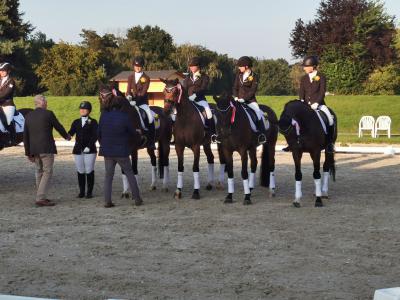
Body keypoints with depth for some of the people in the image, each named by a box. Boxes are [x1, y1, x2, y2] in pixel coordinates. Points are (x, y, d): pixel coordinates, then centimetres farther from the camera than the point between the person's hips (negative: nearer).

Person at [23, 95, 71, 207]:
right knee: (47, 172, -4)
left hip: (34, 150, 6)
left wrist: (28, 153, 14)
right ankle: (41, 198, -11)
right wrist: (66, 136, 25)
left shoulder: (28, 116, 8)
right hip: (46, 148, -6)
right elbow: (59, 127, 5)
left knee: (39, 172, 16)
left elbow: (25, 136, 9)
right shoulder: (48, 114, -7)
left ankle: (41, 197, 18)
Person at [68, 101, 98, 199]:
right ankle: (81, 191, 12)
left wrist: (89, 146, -17)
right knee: (80, 171, 5)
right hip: (78, 150, 3)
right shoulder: (76, 122, 14)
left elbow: (95, 136, -6)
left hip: (89, 150, -3)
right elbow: (71, 132, 2)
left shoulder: (93, 122, 2)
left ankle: (89, 191, 5)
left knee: (89, 171, -3)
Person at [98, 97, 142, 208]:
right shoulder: (124, 117, -12)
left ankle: (107, 201, 2)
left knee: (108, 175, 9)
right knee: (129, 173, 10)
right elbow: (133, 132, -3)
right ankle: (137, 199, 11)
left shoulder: (103, 116, -2)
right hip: (122, 152, -3)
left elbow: (99, 133, 6)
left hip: (107, 151, 3)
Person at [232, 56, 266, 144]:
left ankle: (262, 135, -21)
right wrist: (236, 97, -4)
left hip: (250, 100, -5)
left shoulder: (254, 76, -5)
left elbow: (253, 90, -12)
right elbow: (235, 87, 13)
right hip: (239, 99, 5)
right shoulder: (239, 74, 10)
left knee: (259, 113, -24)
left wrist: (244, 98, -21)